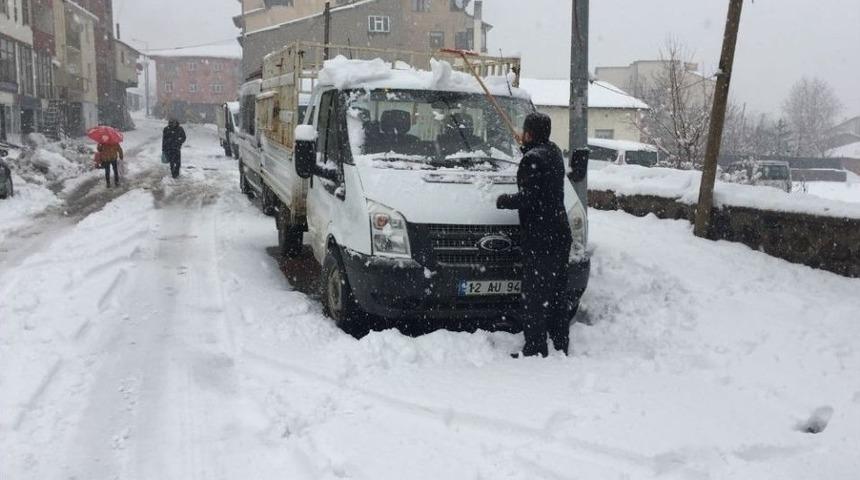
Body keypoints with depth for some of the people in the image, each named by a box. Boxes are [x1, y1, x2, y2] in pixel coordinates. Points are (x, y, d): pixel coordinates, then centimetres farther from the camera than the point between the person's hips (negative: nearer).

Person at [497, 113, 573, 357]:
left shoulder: (532, 159, -16)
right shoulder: (554, 152, 13)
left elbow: (527, 198, -21)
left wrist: (503, 200, -3)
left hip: (540, 238, -9)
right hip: (560, 235, 10)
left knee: (535, 295, -4)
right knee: (557, 293, 16)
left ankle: (535, 349, -1)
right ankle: (561, 346, 24)